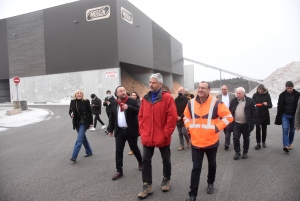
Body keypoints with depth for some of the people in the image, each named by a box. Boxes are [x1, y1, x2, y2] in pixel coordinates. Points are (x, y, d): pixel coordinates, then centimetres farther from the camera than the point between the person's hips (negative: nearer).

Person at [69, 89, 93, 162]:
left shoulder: (86, 101, -10)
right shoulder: (72, 101, 1)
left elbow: (90, 112, -6)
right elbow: (70, 111, 10)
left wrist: (91, 123, -7)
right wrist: (71, 114, -14)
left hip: (83, 123, -5)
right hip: (76, 123, 5)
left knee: (79, 139, -10)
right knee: (83, 137, 17)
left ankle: (74, 156, -10)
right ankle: (89, 152, 34)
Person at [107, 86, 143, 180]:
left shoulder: (132, 101, -6)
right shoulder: (114, 103, 7)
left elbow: (139, 111, -16)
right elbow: (112, 117, 12)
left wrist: (128, 107, -28)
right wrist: (110, 129, 11)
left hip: (131, 130, -3)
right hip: (119, 131, 3)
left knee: (134, 148, 12)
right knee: (118, 151, 2)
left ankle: (140, 162, 38)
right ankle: (119, 171, 12)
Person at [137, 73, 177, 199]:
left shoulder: (167, 98, -11)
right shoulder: (145, 98, 6)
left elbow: (172, 117, -14)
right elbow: (141, 116, 9)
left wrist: (166, 133, -14)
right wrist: (142, 132, 1)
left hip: (162, 138, -4)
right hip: (147, 138, 4)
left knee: (166, 160, 15)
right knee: (146, 161, 6)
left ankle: (166, 180, 37)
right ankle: (147, 186, 18)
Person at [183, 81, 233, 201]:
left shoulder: (216, 103, -12)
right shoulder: (191, 103, -1)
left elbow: (228, 117, -7)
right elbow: (186, 117, 15)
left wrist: (217, 127, -14)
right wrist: (189, 127, 0)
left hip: (211, 142, -1)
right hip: (196, 142, 1)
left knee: (212, 164, 21)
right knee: (196, 168, 3)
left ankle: (210, 183, 47)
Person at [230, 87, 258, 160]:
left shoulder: (250, 101, -6)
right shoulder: (233, 101, 3)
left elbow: (254, 112, -5)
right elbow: (230, 112, 10)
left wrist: (252, 122, -10)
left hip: (246, 124, -2)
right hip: (236, 124, 2)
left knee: (246, 139, 12)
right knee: (235, 138, -1)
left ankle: (245, 152, 27)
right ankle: (237, 152, 13)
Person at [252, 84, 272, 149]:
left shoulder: (267, 95, -2)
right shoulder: (255, 95, 0)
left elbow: (270, 105, -2)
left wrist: (267, 104, -23)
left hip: (265, 115, 1)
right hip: (257, 115, 0)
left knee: (264, 129, 10)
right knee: (257, 128, -7)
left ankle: (263, 142, 26)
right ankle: (258, 143, -1)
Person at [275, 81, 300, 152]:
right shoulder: (282, 95, -2)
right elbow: (279, 106, 4)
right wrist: (279, 117, 2)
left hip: (294, 116, 0)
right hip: (285, 115, 0)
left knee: (292, 131, 11)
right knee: (285, 129, -12)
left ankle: (290, 143, 29)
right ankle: (286, 146, -19)